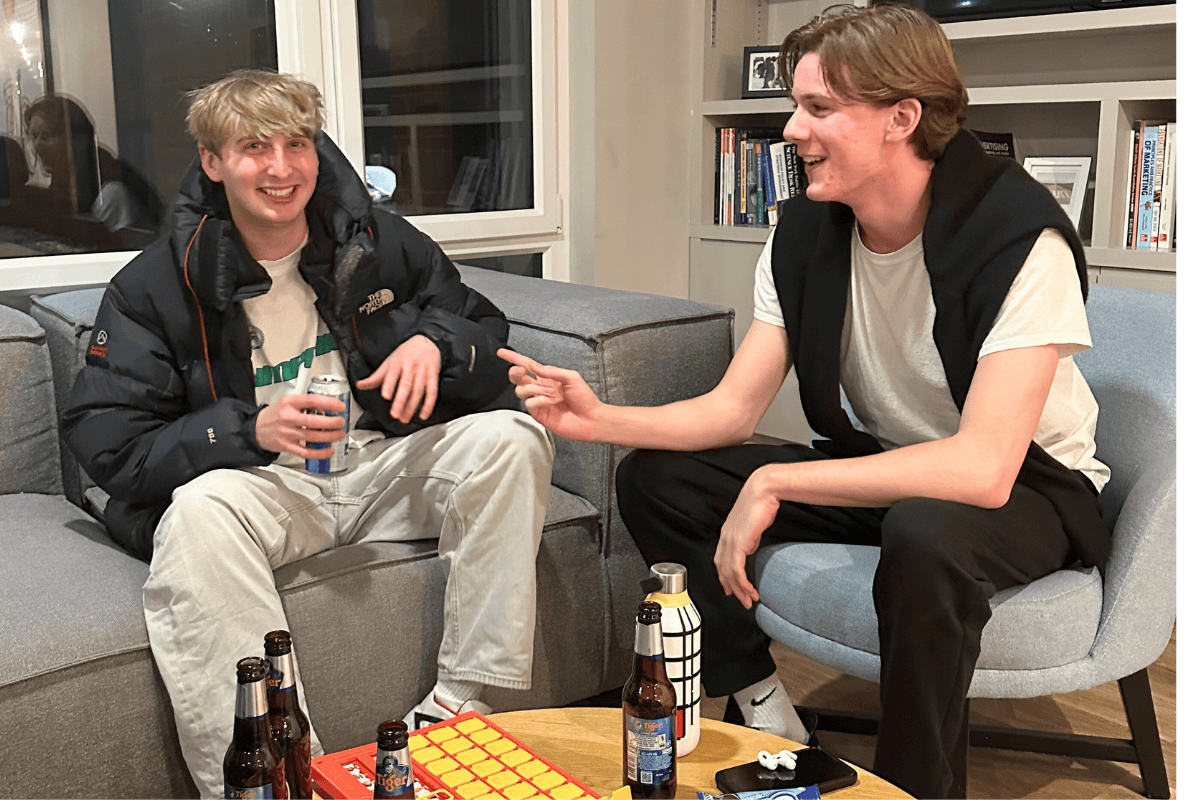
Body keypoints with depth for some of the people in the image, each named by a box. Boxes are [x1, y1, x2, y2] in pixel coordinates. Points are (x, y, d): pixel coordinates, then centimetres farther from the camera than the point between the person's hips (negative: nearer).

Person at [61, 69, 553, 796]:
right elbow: (109, 444, -8)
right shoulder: (155, 286, -2)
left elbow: (488, 334, 11)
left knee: (512, 437, -22)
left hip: (383, 464, 3)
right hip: (257, 484, -2)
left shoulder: (379, 242, 4)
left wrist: (436, 341, -15)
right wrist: (252, 431, -23)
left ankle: (458, 703, -20)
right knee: (198, 515, -36)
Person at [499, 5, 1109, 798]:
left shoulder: (1017, 235, -27)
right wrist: (599, 418, -23)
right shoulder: (805, 229, -8)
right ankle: (758, 702, 5)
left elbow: (983, 469, -35)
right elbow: (733, 406, -6)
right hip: (880, 466, 6)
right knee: (657, 478, -7)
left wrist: (775, 482, -33)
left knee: (927, 535, -41)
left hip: (1030, 483, -5)